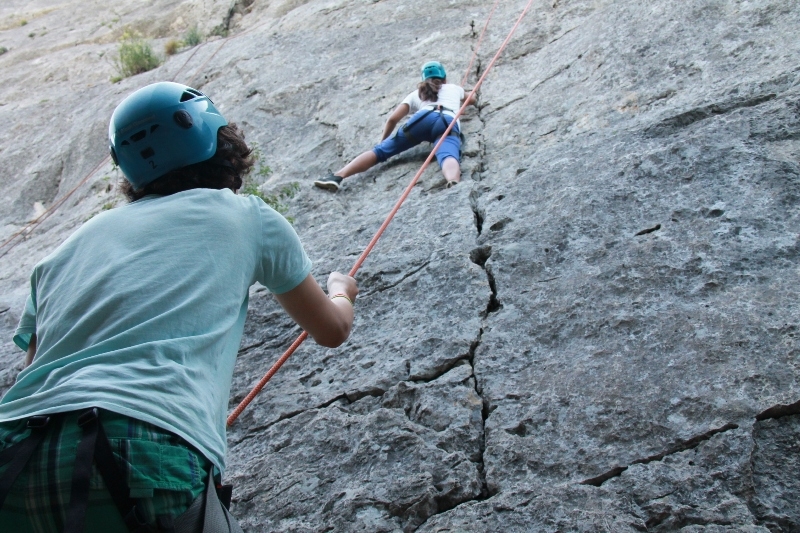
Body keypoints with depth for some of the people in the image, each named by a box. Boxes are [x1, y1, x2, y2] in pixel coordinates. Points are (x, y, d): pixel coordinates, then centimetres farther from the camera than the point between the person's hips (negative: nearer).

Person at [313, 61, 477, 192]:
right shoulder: (454, 88, 42)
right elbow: (472, 100, 65)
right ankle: (453, 184, -68)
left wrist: (383, 140, 38)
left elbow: (392, 119, 23)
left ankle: (337, 176, -21)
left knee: (380, 150, -1)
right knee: (448, 156, -30)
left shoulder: (416, 94, 36)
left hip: (424, 119, 0)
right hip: (450, 124, 0)